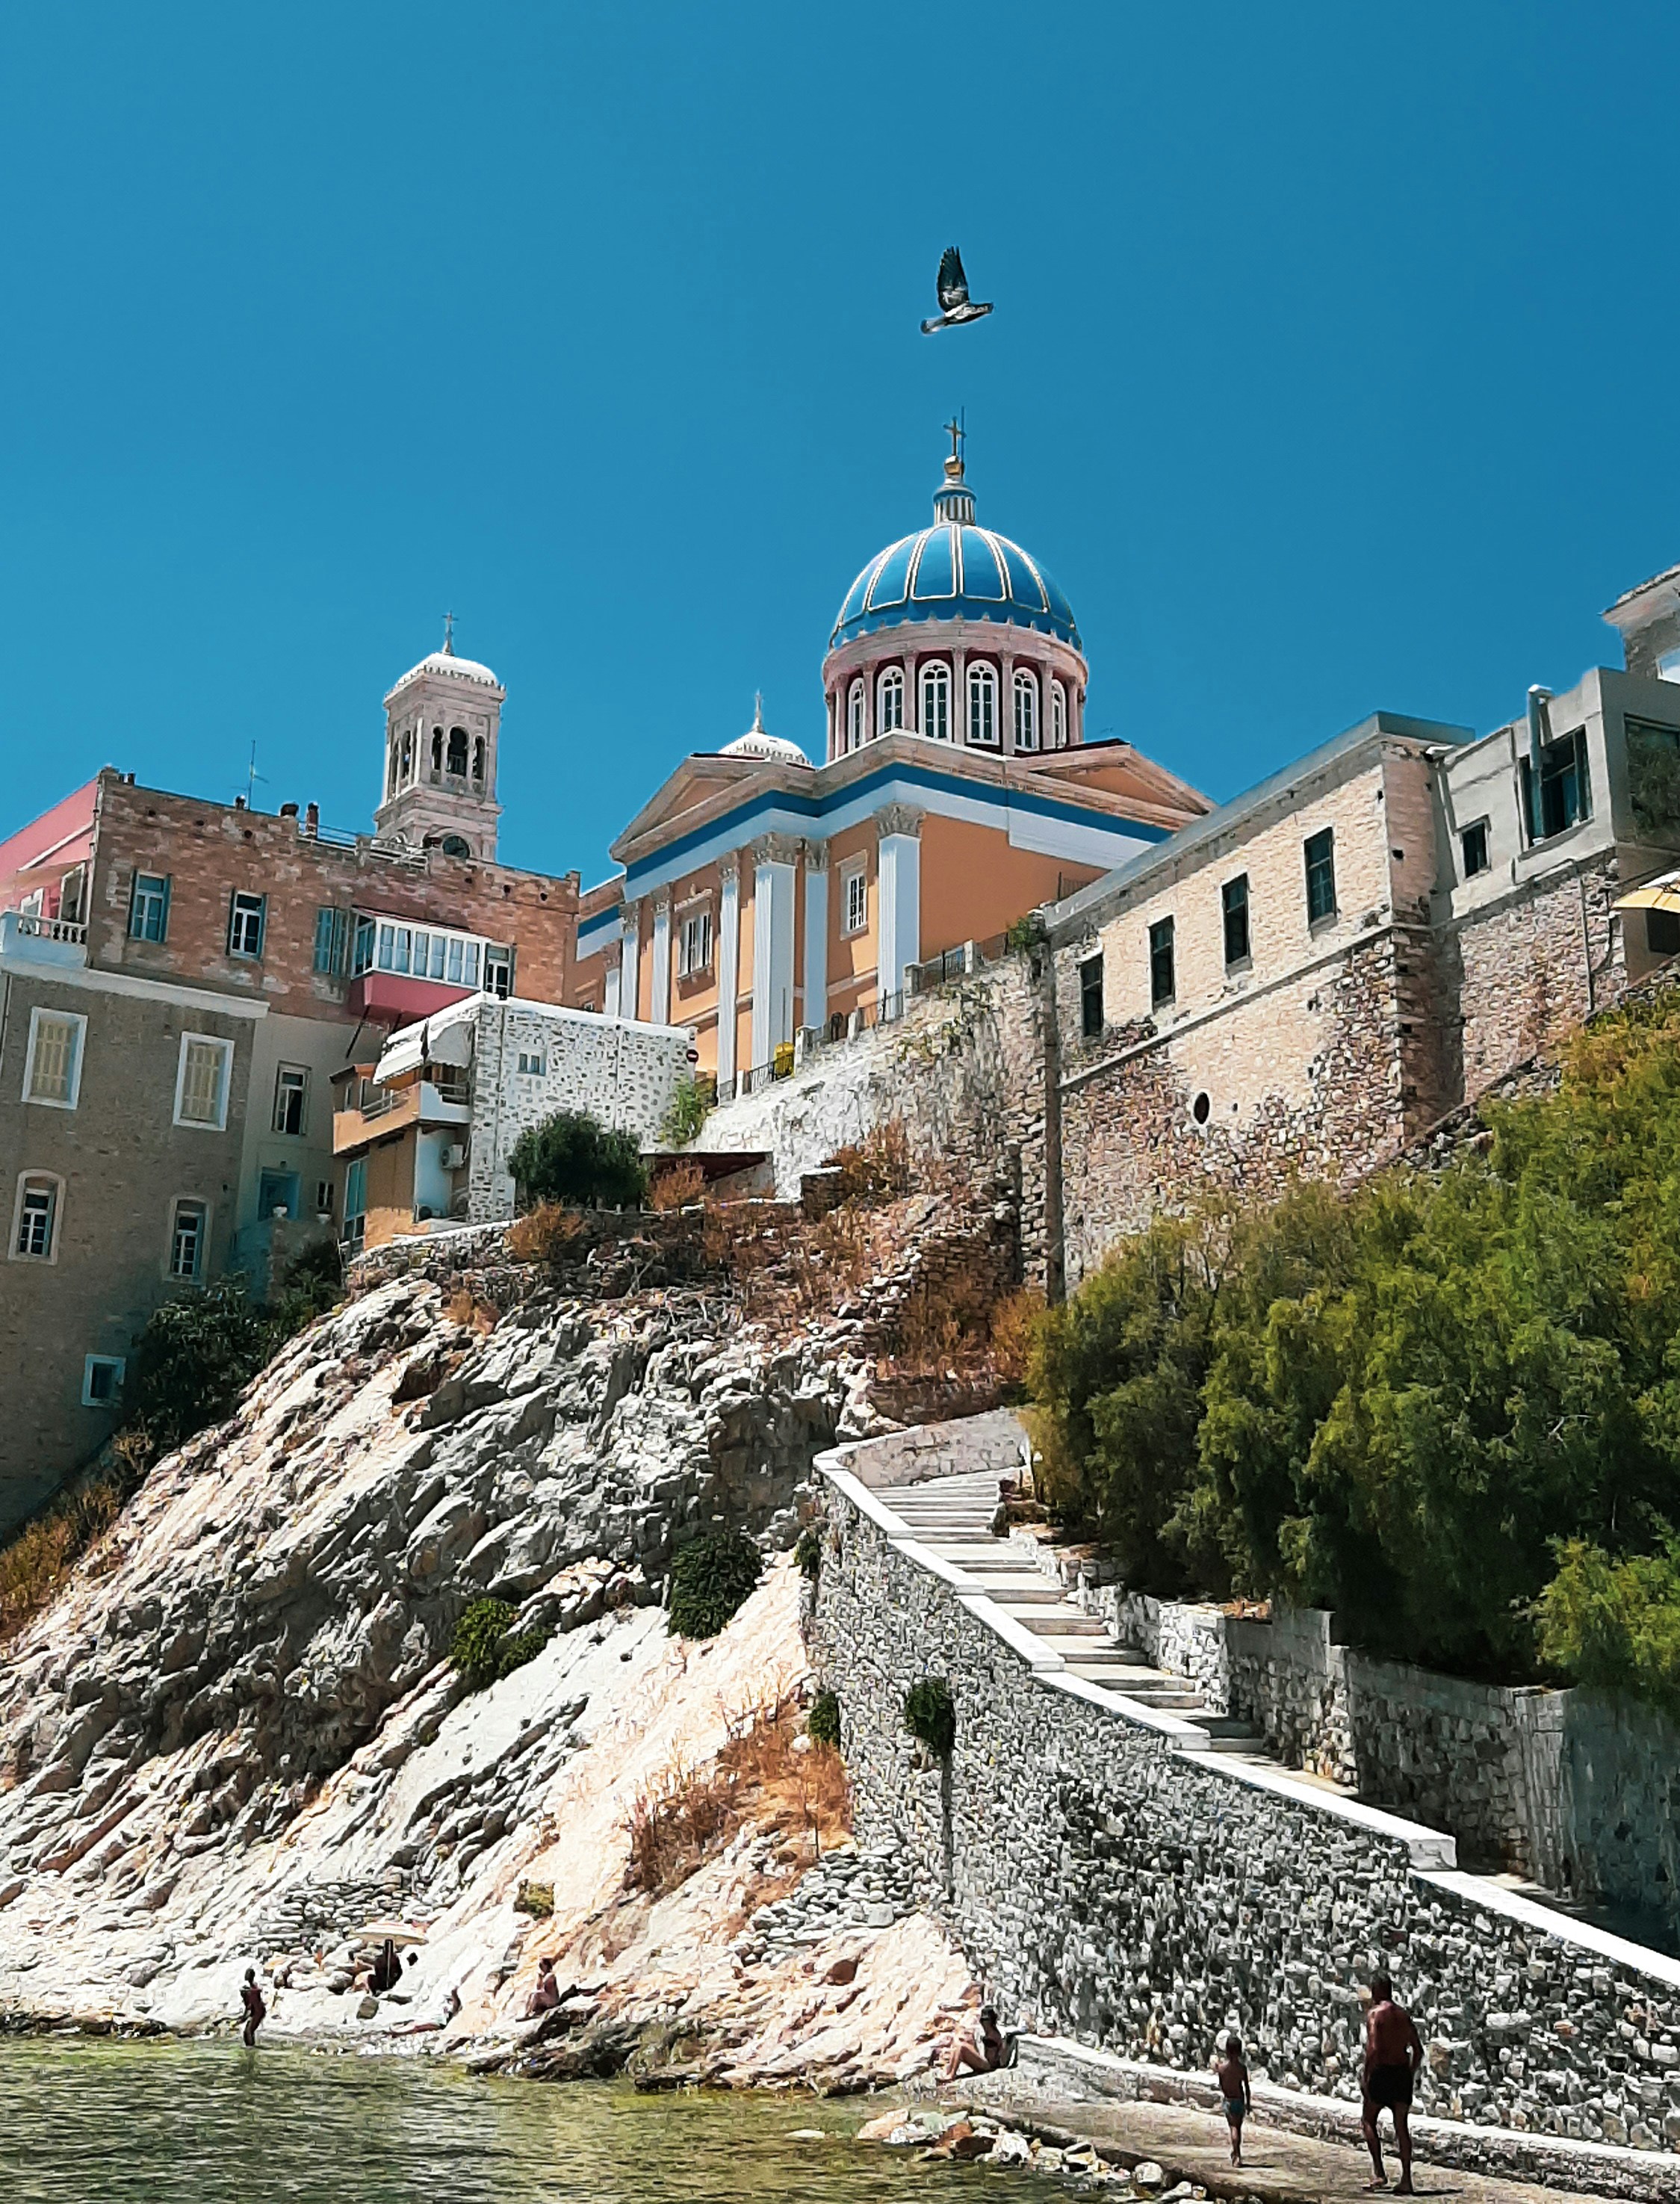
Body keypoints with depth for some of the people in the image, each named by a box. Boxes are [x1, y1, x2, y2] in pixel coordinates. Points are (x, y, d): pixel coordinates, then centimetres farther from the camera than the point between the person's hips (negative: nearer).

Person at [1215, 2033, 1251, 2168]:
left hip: (1228, 2100, 0)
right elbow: (1246, 2088, -7)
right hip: (1240, 2100, 0)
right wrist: (1248, 2104, 4)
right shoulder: (1243, 2068, -13)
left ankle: (1236, 2154, -3)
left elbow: (1221, 2087, -1)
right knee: (1238, 2128, 16)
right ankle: (1236, 2153, 23)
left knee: (1233, 2128, 7)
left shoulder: (1222, 2067, -11)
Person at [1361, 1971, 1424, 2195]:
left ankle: (1379, 2173, -1)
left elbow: (1373, 2049, -18)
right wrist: (1410, 2076, 19)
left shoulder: (1375, 2013, -8)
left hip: (1383, 2072, -5)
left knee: (1369, 2121, 10)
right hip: (1403, 2072, 5)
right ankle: (1406, 2180, 5)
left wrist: (1366, 2079, -12)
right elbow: (1418, 2050, 11)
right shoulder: (1404, 2014, 10)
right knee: (1402, 2125, 9)